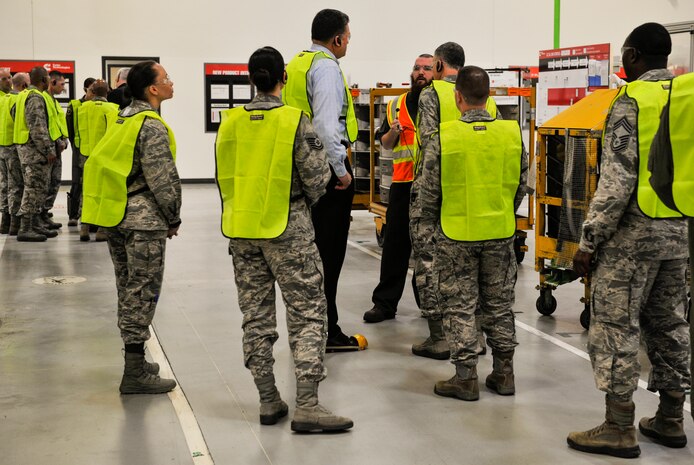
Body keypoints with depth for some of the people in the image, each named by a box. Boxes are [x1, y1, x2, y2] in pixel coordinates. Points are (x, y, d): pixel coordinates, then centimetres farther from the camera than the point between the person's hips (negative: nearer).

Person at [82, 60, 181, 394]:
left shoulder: (122, 119, 14)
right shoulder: (152, 125, -14)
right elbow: (162, 178, -17)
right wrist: (173, 218, -4)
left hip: (114, 216, 9)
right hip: (143, 219, -9)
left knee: (128, 291, 16)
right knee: (142, 292, -5)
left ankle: (133, 360, 25)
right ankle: (135, 373, -3)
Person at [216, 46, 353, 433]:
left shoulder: (231, 122, 2)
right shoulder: (297, 122, -11)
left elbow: (225, 178, 9)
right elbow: (316, 181, -9)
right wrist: (308, 201, 12)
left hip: (242, 230, 5)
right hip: (288, 230, -5)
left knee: (256, 317, 11)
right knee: (308, 314, 1)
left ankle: (268, 401, 17)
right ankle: (307, 404, -5)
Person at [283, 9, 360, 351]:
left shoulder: (296, 65, 15)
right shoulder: (326, 67, -14)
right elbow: (327, 125, -23)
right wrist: (341, 170, -16)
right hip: (326, 167, -9)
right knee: (329, 251, -3)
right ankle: (326, 332, 2)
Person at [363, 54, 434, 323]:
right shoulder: (397, 106, 13)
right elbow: (384, 144, 16)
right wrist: (393, 133, -4)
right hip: (403, 184, 3)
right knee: (395, 243, 4)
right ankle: (385, 303, 9)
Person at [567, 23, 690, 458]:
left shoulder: (632, 100, -11)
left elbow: (617, 180, -18)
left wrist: (589, 240, -14)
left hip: (635, 229, -7)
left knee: (617, 325, -2)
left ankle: (619, 429, 1)